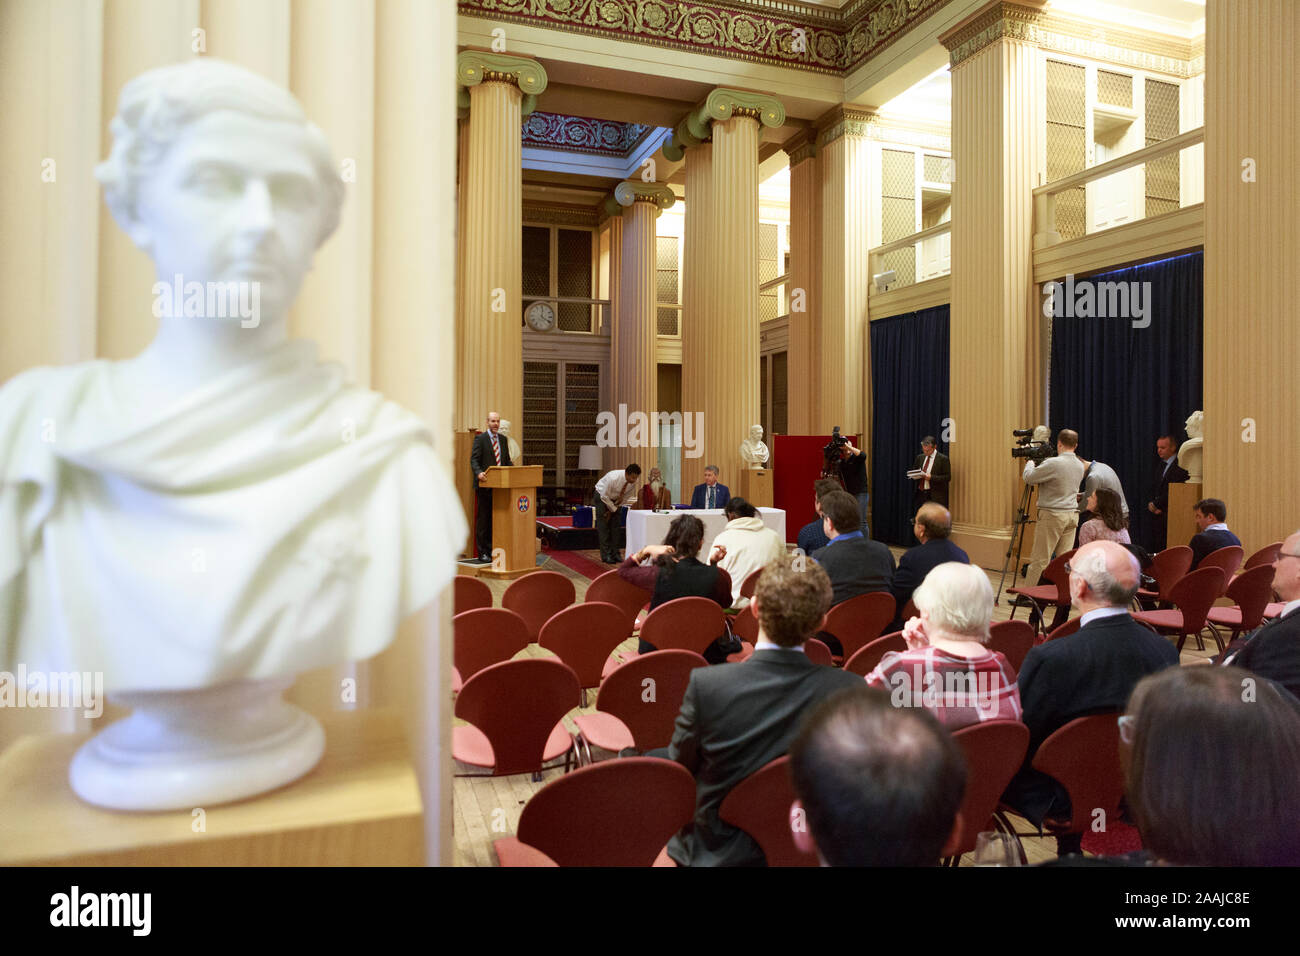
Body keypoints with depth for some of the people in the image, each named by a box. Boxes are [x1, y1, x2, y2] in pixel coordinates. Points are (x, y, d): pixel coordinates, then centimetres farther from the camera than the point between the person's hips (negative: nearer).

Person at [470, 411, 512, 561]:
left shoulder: (503, 439, 14)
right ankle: (482, 552, 6)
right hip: (484, 484, -5)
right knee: (482, 519, 1)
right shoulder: (480, 438, -4)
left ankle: (491, 550, 18)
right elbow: (474, 459, -11)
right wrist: (478, 473, -29)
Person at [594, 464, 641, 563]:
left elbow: (628, 496, -2)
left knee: (615, 526, 1)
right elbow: (604, 496, -25)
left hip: (615, 500, 5)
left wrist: (616, 508, -9)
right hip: (602, 496, -5)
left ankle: (615, 554, 5)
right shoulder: (613, 477, -36)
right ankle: (606, 555, -9)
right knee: (603, 526, -10)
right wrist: (613, 509, -16)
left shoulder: (633, 482, -19)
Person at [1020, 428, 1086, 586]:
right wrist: (1039, 464, 23)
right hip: (1073, 514, 7)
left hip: (1052, 515, -7)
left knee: (1039, 560, -4)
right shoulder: (1080, 465, 9)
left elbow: (1028, 478, -11)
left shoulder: (1053, 464, -16)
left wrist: (1030, 463, 9)